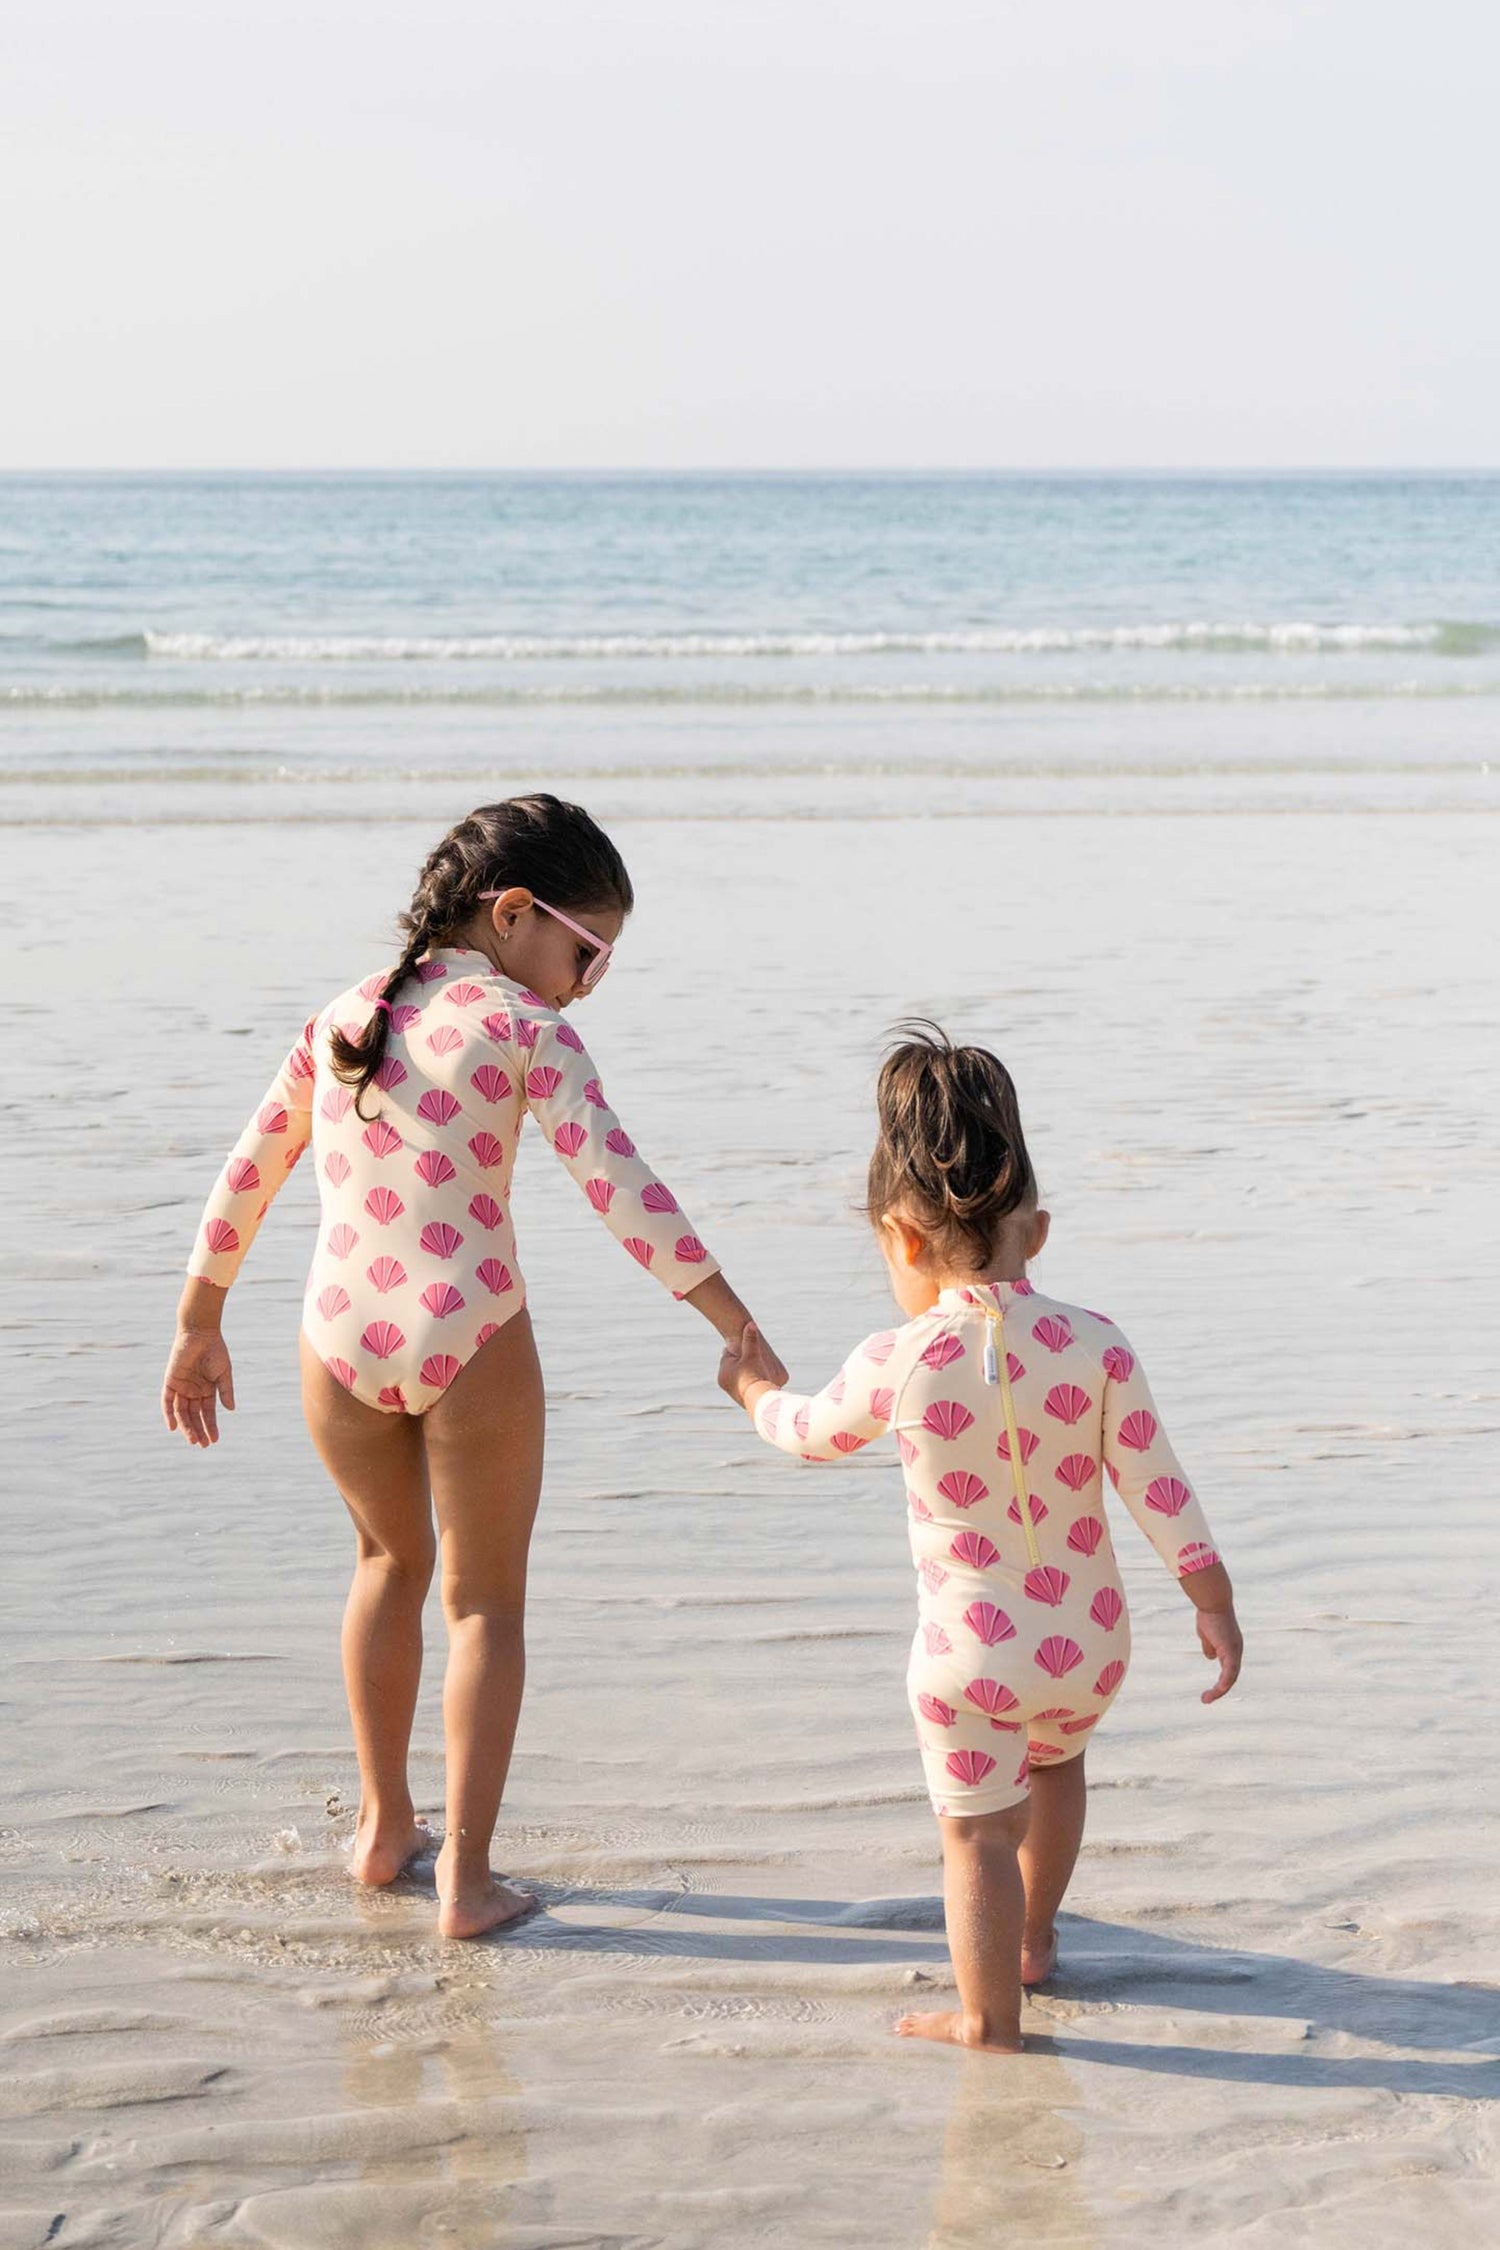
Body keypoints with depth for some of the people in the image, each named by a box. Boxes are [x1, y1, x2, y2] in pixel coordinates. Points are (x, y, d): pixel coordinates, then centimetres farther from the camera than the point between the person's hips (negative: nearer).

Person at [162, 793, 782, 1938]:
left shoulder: (343, 1018, 11)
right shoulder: (524, 1028, -6)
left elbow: (245, 1178, 16)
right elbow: (621, 1190, -16)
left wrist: (199, 1327, 27)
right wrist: (740, 1332, -15)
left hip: (339, 1344, 5)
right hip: (469, 1342, -5)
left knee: (390, 1559, 28)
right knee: (486, 1600, 12)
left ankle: (383, 1825, 34)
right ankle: (465, 1875, 11)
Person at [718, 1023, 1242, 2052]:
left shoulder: (897, 1365, -17)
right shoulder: (1095, 1346, -14)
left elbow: (816, 1433, 4)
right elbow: (1158, 1486, -10)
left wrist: (760, 1391, 26)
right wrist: (1214, 1600, 2)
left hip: (968, 1653, -4)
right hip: (1090, 1640, 4)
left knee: (975, 1828, 13)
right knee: (1056, 1762, 31)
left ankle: (989, 2017, 23)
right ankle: (1035, 1937, 49)